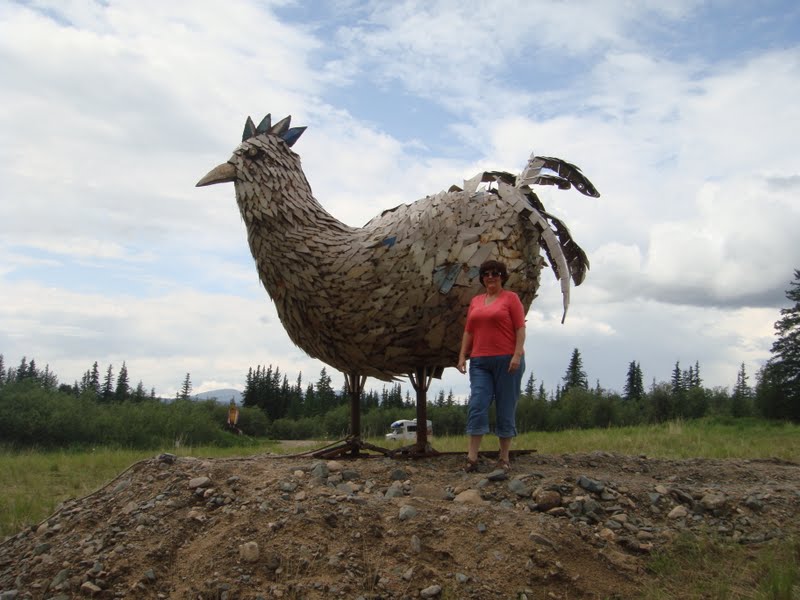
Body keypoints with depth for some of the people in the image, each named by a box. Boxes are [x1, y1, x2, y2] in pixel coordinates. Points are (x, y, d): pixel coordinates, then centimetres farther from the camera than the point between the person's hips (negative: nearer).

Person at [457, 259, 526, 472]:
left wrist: (517, 354, -14)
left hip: (507, 359, -4)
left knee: (506, 408, 1)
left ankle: (504, 458, 9)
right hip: (480, 361, 4)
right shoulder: (475, 301, 17)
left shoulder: (511, 298, 3)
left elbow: (520, 328, -4)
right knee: (477, 405, -7)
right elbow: (468, 331, 17)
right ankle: (472, 458, -8)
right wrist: (462, 356, 8)